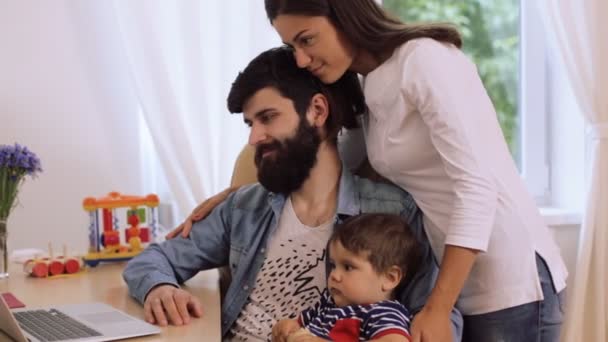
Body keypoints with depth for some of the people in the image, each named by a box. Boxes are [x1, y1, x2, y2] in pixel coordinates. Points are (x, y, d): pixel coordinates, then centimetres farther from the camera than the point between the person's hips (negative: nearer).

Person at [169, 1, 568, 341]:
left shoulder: (424, 59, -15)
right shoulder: (367, 92, 10)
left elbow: (477, 186, -21)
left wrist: (437, 309, -22)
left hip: (513, 280, -8)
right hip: (468, 283, 8)